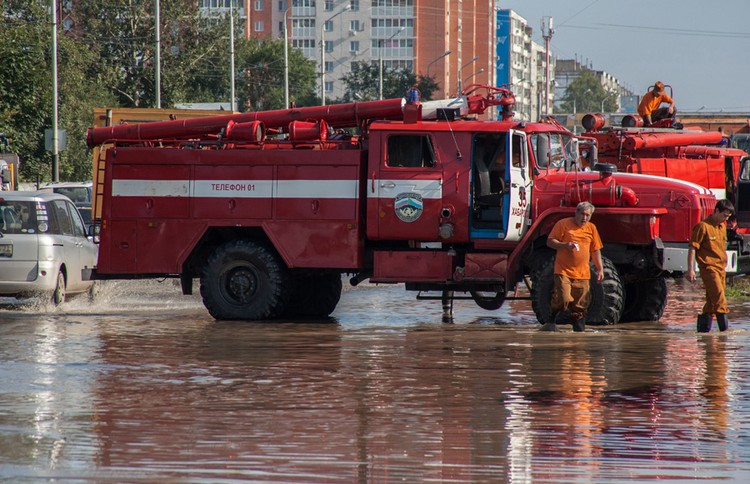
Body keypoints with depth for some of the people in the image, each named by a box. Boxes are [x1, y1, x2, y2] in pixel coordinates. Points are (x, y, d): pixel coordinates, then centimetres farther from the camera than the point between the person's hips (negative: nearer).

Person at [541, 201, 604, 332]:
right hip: (563, 271, -4)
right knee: (563, 299, -16)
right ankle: (552, 324, 1)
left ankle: (579, 330, 10)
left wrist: (600, 269, 12)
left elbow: (596, 251, 19)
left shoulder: (591, 228, 14)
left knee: (581, 306, 3)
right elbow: (550, 242, -1)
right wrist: (565, 245, -18)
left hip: (583, 274, 4)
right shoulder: (563, 224, 0)